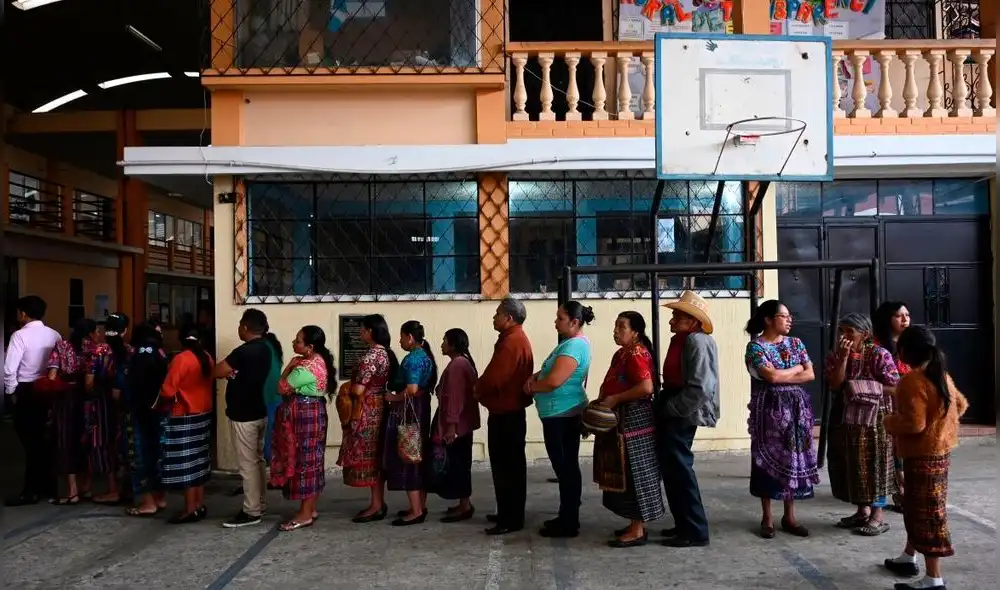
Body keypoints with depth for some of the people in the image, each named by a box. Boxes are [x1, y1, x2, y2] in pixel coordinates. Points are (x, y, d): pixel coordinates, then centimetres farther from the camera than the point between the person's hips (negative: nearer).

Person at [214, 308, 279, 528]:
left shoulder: (245, 351, -22)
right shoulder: (265, 348, 6)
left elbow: (217, 372, -17)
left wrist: (229, 371, 2)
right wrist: (234, 373, 5)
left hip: (243, 415, -9)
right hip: (259, 412, 9)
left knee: (247, 464, -2)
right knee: (256, 460, 17)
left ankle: (251, 512, 5)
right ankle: (259, 502, 27)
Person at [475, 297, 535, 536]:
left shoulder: (512, 342, -20)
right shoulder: (514, 339, 14)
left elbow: (493, 378, -25)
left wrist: (477, 391, -6)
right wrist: (483, 390, 5)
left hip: (506, 414, -11)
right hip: (508, 411, 11)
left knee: (507, 467, -4)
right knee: (509, 466, 16)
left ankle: (512, 519, 2)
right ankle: (509, 513, 25)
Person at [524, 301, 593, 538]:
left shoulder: (573, 346, -20)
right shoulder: (573, 342, 14)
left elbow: (554, 381, -28)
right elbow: (550, 370, 22)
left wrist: (531, 387, -10)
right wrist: (535, 376, 1)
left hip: (561, 414, -11)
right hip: (564, 413, 11)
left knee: (565, 468, -3)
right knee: (567, 467, 15)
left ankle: (569, 523, 4)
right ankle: (567, 517, 24)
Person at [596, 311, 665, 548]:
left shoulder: (636, 354, -17)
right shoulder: (622, 353, 15)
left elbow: (646, 387, -28)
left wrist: (615, 399, -21)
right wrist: (604, 399, 8)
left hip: (633, 422, -10)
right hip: (623, 422, 10)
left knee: (634, 474, -4)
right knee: (627, 475, 15)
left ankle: (638, 531, 4)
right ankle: (635, 524, 24)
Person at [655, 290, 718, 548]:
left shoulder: (697, 342, -18)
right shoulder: (681, 340, 11)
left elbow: (700, 388, -25)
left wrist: (671, 408, -17)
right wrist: (662, 406, 10)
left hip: (682, 415, -10)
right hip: (672, 413, 10)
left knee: (679, 469, -2)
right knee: (671, 468, 16)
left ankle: (695, 531, 9)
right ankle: (684, 524, 28)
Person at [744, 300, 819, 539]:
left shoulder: (796, 343, 10)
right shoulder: (755, 346, -7)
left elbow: (810, 374, 2)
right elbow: (771, 376, -19)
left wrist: (781, 377, -11)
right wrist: (796, 369, -4)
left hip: (797, 408, 5)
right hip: (769, 410, -5)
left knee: (794, 458, 6)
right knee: (768, 460, 0)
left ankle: (789, 516, 17)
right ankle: (767, 518, 10)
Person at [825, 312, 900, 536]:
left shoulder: (879, 355, -11)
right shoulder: (834, 356, 2)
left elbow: (895, 388, -12)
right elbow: (834, 386, -12)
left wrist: (866, 388, -19)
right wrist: (843, 357, -18)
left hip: (875, 418, -5)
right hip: (845, 419, 5)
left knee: (874, 463, -1)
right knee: (851, 463, 10)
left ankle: (878, 514, 9)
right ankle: (862, 510, 23)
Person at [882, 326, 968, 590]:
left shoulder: (912, 380, -22)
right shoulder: (942, 375, 8)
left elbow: (914, 423, -26)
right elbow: (960, 405, 20)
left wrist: (890, 422, -9)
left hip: (923, 455, -10)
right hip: (939, 449, 10)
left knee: (927, 513, -4)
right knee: (917, 508, 21)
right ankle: (908, 558, 35)